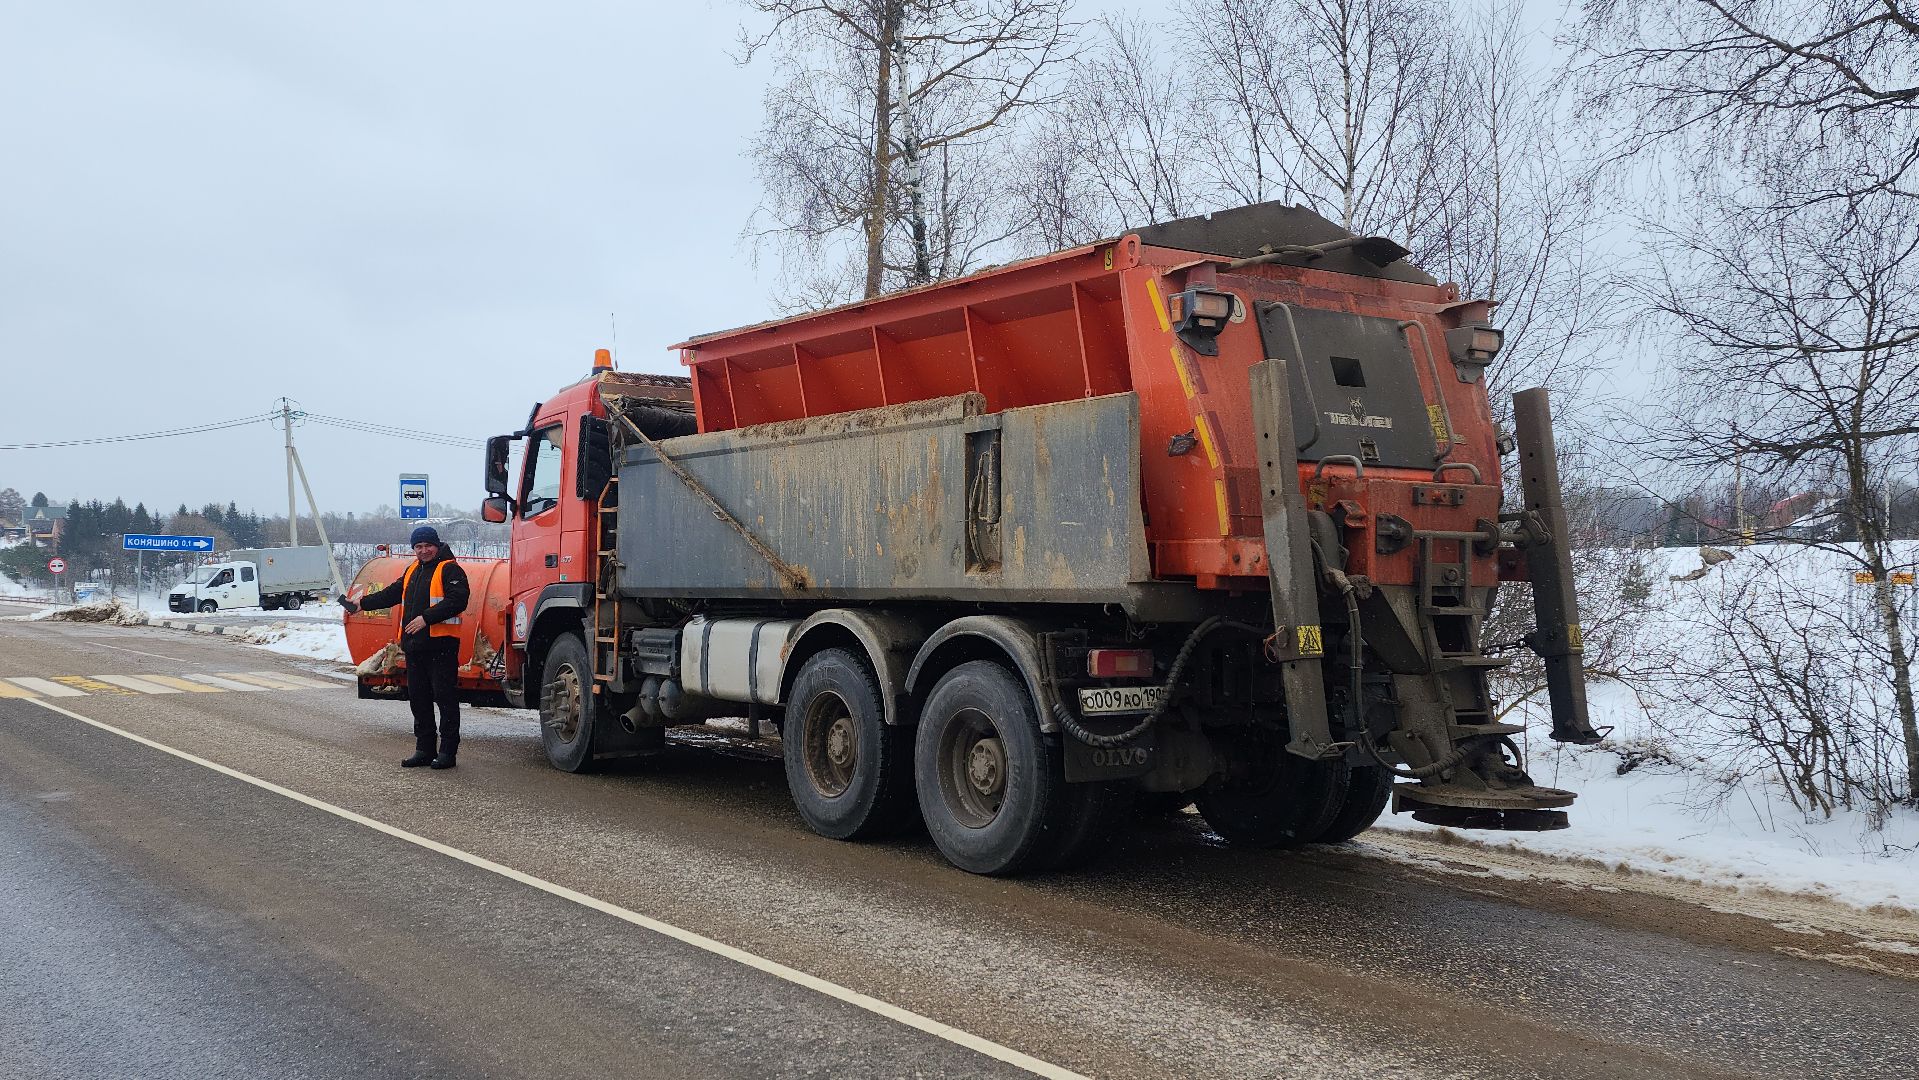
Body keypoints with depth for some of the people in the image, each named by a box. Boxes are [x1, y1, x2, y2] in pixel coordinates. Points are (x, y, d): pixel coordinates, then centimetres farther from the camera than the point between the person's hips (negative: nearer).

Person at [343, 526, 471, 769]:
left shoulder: (449, 569, -6)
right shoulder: (413, 571, 20)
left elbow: (456, 601, -18)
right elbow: (392, 594, 30)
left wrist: (426, 618, -22)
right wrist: (363, 603, 25)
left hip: (441, 644, -9)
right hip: (414, 645, 9)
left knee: (445, 698, -6)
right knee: (419, 699, 11)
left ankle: (448, 751, -2)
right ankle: (425, 750, 19)